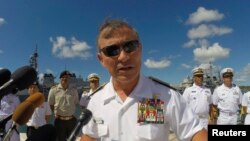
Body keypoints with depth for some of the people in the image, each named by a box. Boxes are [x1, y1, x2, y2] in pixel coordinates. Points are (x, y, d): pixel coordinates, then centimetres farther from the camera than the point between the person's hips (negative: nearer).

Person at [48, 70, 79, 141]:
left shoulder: (74, 91, 4)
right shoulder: (54, 89, -5)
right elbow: (50, 104, 1)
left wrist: (73, 112, 5)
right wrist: (55, 113, -3)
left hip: (72, 120, 3)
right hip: (59, 120, -2)